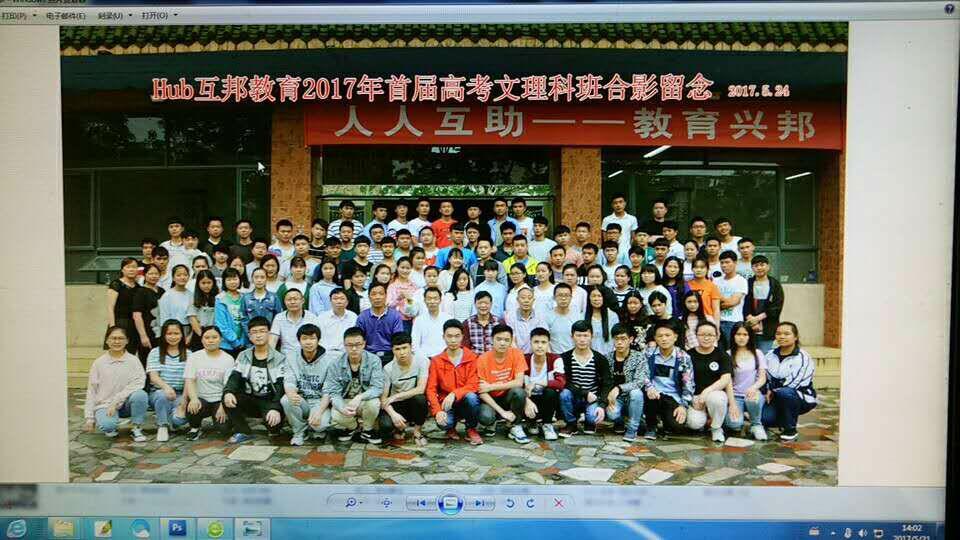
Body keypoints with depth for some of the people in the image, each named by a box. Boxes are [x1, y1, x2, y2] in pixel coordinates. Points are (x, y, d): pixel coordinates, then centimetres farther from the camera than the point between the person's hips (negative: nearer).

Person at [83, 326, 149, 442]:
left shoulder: (133, 360, 0)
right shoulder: (99, 363, 3)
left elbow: (138, 383, -14)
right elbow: (91, 391, 4)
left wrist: (116, 401, -20)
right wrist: (89, 417, -1)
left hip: (126, 403, 0)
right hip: (104, 404, 0)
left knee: (140, 395, -32)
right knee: (107, 425, -32)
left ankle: (136, 428, -9)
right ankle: (111, 427, 7)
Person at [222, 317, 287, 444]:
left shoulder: (279, 359, -4)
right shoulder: (243, 356, 9)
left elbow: (281, 387, -12)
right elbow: (234, 377, -3)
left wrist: (275, 408, -29)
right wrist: (228, 392, -27)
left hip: (269, 402, -3)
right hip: (249, 401, 4)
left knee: (273, 424, -32)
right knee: (227, 398, -23)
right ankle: (243, 432, -6)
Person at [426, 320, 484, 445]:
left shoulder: (471, 357, -4)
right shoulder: (436, 361, 0)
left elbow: (473, 385, -12)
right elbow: (431, 389, -5)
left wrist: (454, 394, -29)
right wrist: (437, 411, -21)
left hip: (465, 402, 0)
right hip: (446, 404, 0)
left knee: (471, 397, -35)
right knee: (444, 423, -32)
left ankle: (471, 430, -5)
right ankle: (451, 428, 10)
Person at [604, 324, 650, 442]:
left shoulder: (639, 358, -9)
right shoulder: (607, 358, 0)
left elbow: (639, 382, -22)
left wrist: (619, 388, -34)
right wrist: (609, 397, -17)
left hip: (633, 400, -1)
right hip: (615, 399, 1)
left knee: (635, 392, -35)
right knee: (611, 413, -32)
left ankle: (632, 429, -13)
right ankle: (619, 423, 9)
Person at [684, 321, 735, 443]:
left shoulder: (722, 355, 3)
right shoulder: (689, 355, 4)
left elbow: (726, 380, -9)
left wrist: (707, 391, -23)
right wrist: (693, 399, -10)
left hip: (716, 393, 0)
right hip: (694, 397, 0)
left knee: (715, 397, -37)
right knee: (695, 423, -28)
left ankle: (716, 428, -7)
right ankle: (704, 418, 13)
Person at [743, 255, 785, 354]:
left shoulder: (775, 284, 6)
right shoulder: (748, 284, 8)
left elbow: (777, 306, -2)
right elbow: (744, 305, 1)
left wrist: (758, 318, -10)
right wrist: (751, 319, -13)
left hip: (767, 330, -1)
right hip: (749, 329, 1)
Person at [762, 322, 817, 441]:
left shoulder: (802, 357, -10)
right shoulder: (770, 355, 9)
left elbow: (793, 383, -18)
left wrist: (773, 391, -9)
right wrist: (767, 392, -12)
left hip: (801, 398, -5)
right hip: (777, 399, 5)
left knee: (784, 393, -39)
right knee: (762, 417, -24)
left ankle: (790, 429, -15)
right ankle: (785, 420, 14)